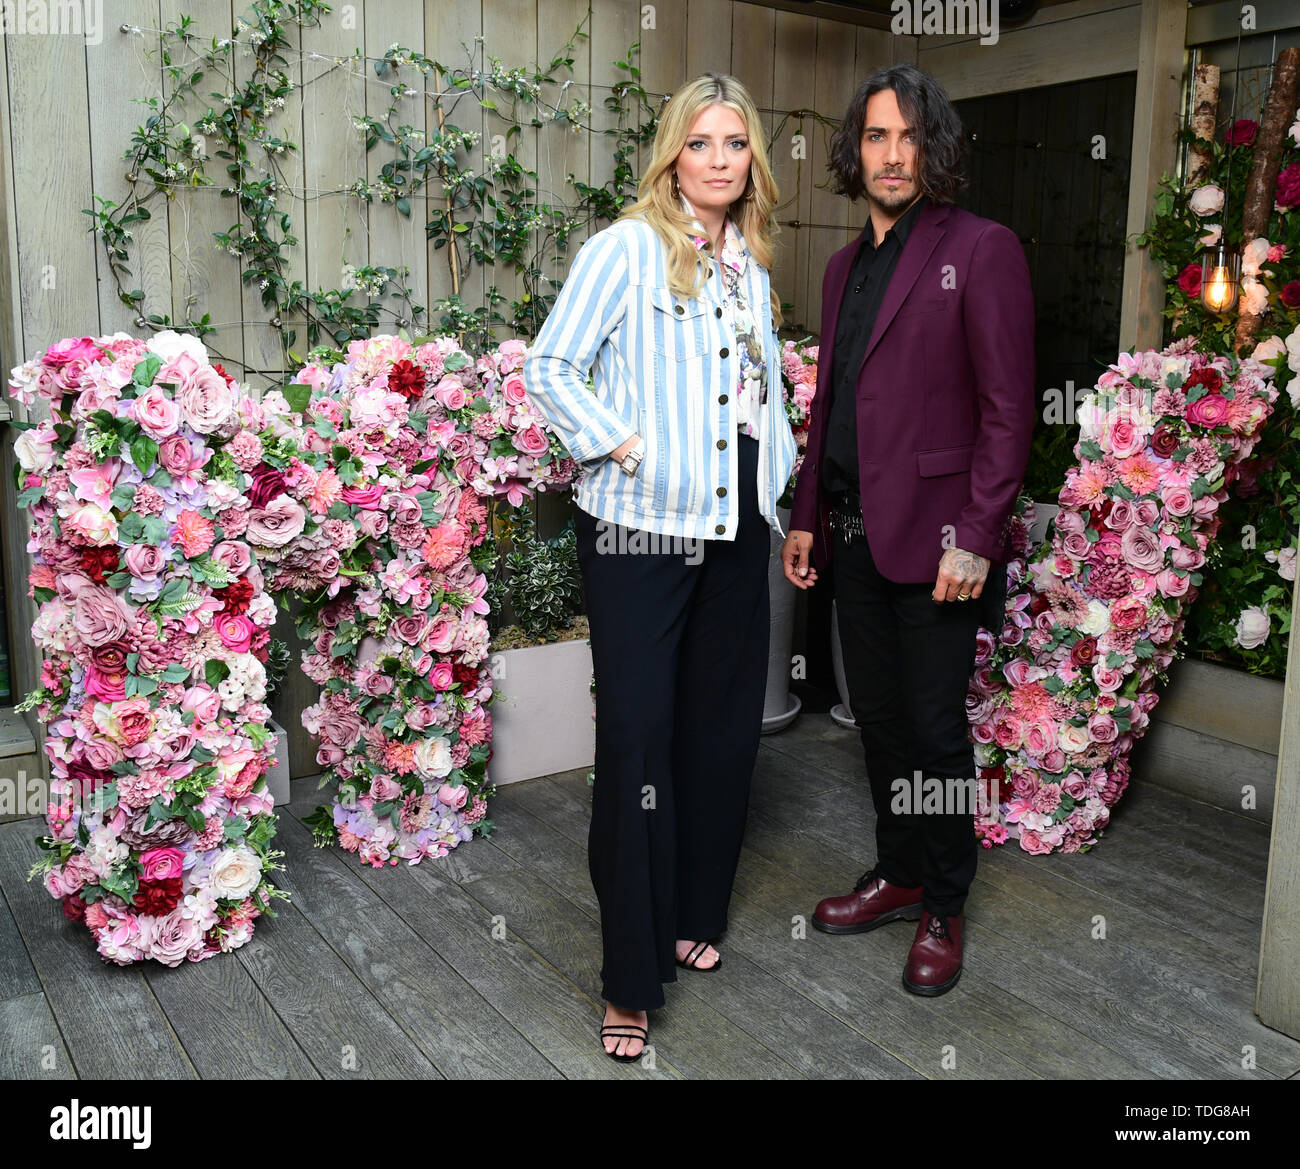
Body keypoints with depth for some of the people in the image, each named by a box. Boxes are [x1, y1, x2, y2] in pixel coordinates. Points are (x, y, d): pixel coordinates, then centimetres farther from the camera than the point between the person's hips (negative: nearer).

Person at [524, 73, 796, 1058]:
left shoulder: (752, 262, 15)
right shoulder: (627, 248, -4)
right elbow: (551, 366, -7)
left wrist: (781, 476, 11)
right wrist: (623, 445, -13)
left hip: (736, 527, 7)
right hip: (640, 528, -6)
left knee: (721, 725, 12)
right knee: (638, 735, -4)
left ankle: (693, 916, 32)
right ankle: (632, 981, 8)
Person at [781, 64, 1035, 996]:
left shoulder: (981, 251, -5)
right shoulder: (846, 265, 16)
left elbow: (1008, 409, -10)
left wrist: (974, 538, -16)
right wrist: (806, 518, 15)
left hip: (935, 538, -6)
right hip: (852, 535, 7)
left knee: (936, 729, 2)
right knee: (878, 720, 15)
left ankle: (944, 911, 20)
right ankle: (899, 874, 32)